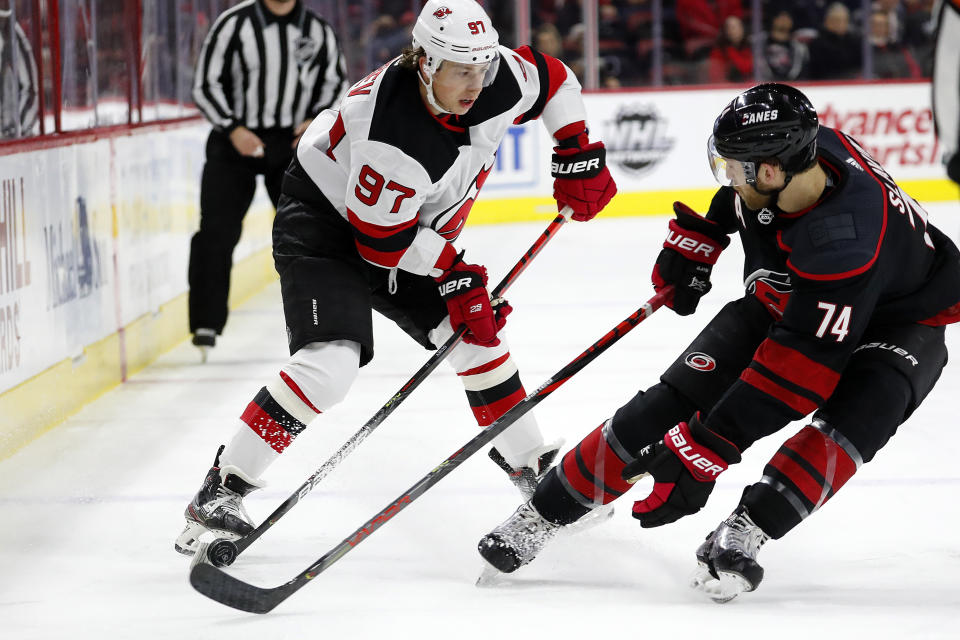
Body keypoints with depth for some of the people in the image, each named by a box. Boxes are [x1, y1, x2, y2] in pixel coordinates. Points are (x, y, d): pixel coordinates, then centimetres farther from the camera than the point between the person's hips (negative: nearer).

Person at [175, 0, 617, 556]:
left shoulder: (500, 81, -17)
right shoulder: (396, 141, -37)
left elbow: (553, 79, 6)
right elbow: (382, 240, -26)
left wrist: (578, 154, 3)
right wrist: (452, 270, -18)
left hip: (417, 229, 8)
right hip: (324, 216, -8)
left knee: (478, 333, 7)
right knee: (330, 364, -24)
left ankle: (528, 462, 26)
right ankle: (221, 490, -20)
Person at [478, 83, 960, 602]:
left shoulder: (846, 241, -43)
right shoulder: (799, 145, -24)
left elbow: (797, 371, -42)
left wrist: (702, 451, -41)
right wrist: (694, 241, 7)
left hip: (898, 319, -5)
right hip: (782, 300, 6)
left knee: (856, 414, -38)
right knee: (676, 399, -10)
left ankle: (743, 533, -31)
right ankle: (546, 511, -3)